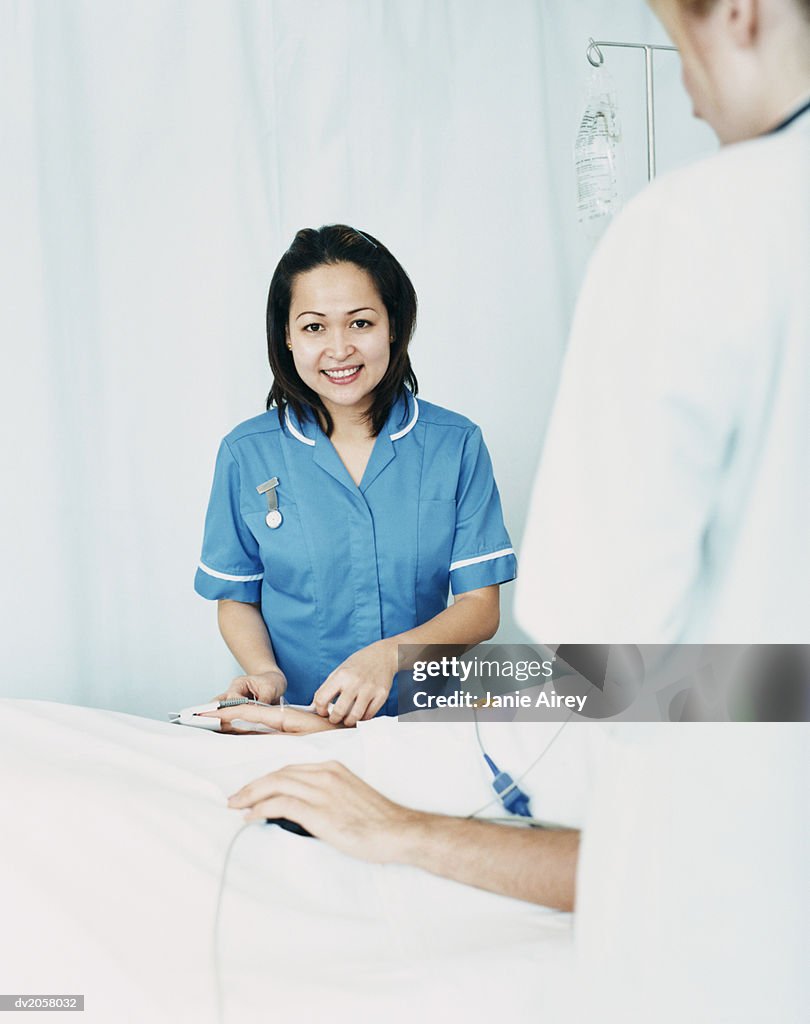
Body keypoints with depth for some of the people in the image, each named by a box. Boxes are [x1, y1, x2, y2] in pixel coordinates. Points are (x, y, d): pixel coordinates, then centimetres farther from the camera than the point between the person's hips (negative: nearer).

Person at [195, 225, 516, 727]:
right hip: (297, 724, 0)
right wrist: (263, 671, -10)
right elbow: (237, 600, 10)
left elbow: (480, 606, 0)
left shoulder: (456, 445, 1)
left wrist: (388, 654, -17)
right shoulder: (246, 453, 2)